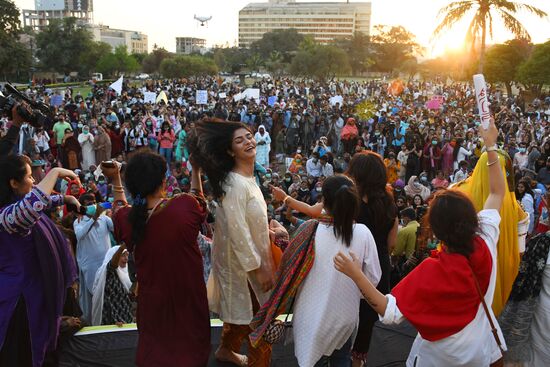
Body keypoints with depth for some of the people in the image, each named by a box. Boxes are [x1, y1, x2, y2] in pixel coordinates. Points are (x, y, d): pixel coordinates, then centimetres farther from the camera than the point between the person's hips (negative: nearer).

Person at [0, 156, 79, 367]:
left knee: (30, 347, 25)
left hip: (31, 286, 10)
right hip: (20, 294, -10)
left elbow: (42, 202, 27)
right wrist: (55, 172, -39)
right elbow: (34, 202, -50)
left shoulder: (19, 205, 3)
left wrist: (66, 198, 18)